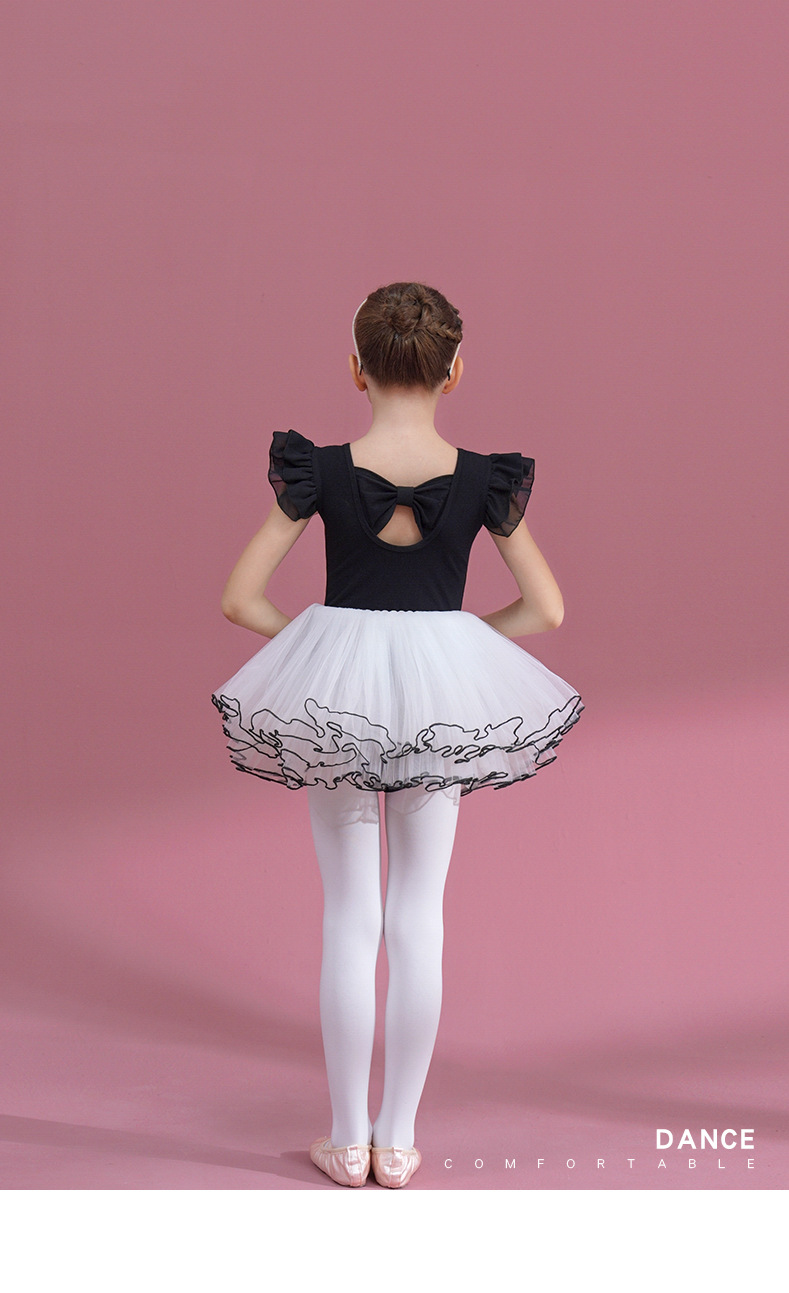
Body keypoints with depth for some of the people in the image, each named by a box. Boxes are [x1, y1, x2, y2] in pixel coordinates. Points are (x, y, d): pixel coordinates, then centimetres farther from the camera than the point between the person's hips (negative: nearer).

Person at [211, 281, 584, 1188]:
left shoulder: (318, 473, -9)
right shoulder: (484, 480, -7)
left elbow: (239, 598, -8)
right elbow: (546, 609, -2)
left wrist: (310, 641, 8)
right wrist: (452, 646, 10)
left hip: (334, 694, 0)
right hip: (443, 693, 1)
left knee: (350, 915, 9)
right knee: (419, 913, 10)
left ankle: (348, 1141, 16)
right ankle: (399, 1140, 17)